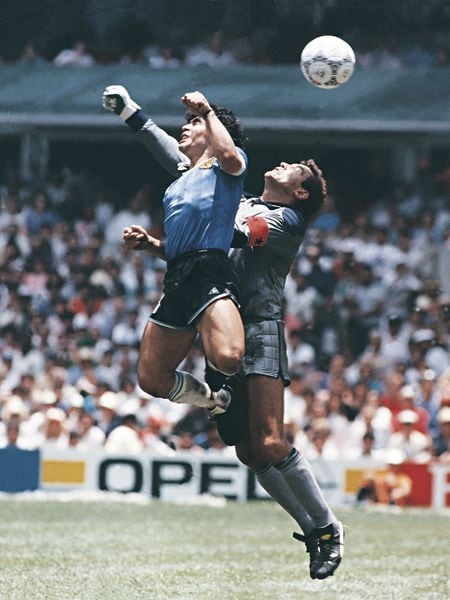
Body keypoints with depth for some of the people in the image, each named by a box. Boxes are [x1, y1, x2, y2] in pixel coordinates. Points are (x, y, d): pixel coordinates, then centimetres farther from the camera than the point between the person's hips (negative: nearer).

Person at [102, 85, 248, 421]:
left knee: (228, 356, -32)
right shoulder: (180, 183, 31)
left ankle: (216, 383, 1)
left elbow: (230, 157, -13)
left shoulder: (220, 167, 9)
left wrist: (207, 111, -4)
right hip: (176, 280, 8)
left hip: (209, 273, -8)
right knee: (152, 379, 2)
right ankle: (213, 397, 25)